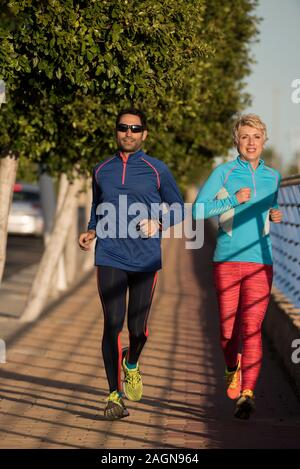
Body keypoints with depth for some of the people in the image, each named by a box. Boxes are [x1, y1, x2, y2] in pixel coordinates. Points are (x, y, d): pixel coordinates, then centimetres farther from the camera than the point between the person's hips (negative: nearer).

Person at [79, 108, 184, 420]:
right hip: (109, 258, 1)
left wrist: (157, 224, -8)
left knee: (138, 329, 2)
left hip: (145, 259, -1)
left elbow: (177, 209, 11)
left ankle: (131, 365, 36)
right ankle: (114, 395, -3)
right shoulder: (101, 170, 11)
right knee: (112, 325, -8)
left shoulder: (157, 170, 4)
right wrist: (91, 232, 5)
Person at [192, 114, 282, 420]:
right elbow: (197, 210, -6)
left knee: (251, 328, -12)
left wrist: (274, 216, 6)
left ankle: (247, 394, -15)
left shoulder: (272, 177, 11)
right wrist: (233, 200, -15)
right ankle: (232, 369, 36)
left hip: (259, 262, 1)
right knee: (227, 330, 5)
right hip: (226, 261, -1)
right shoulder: (223, 173, 1)